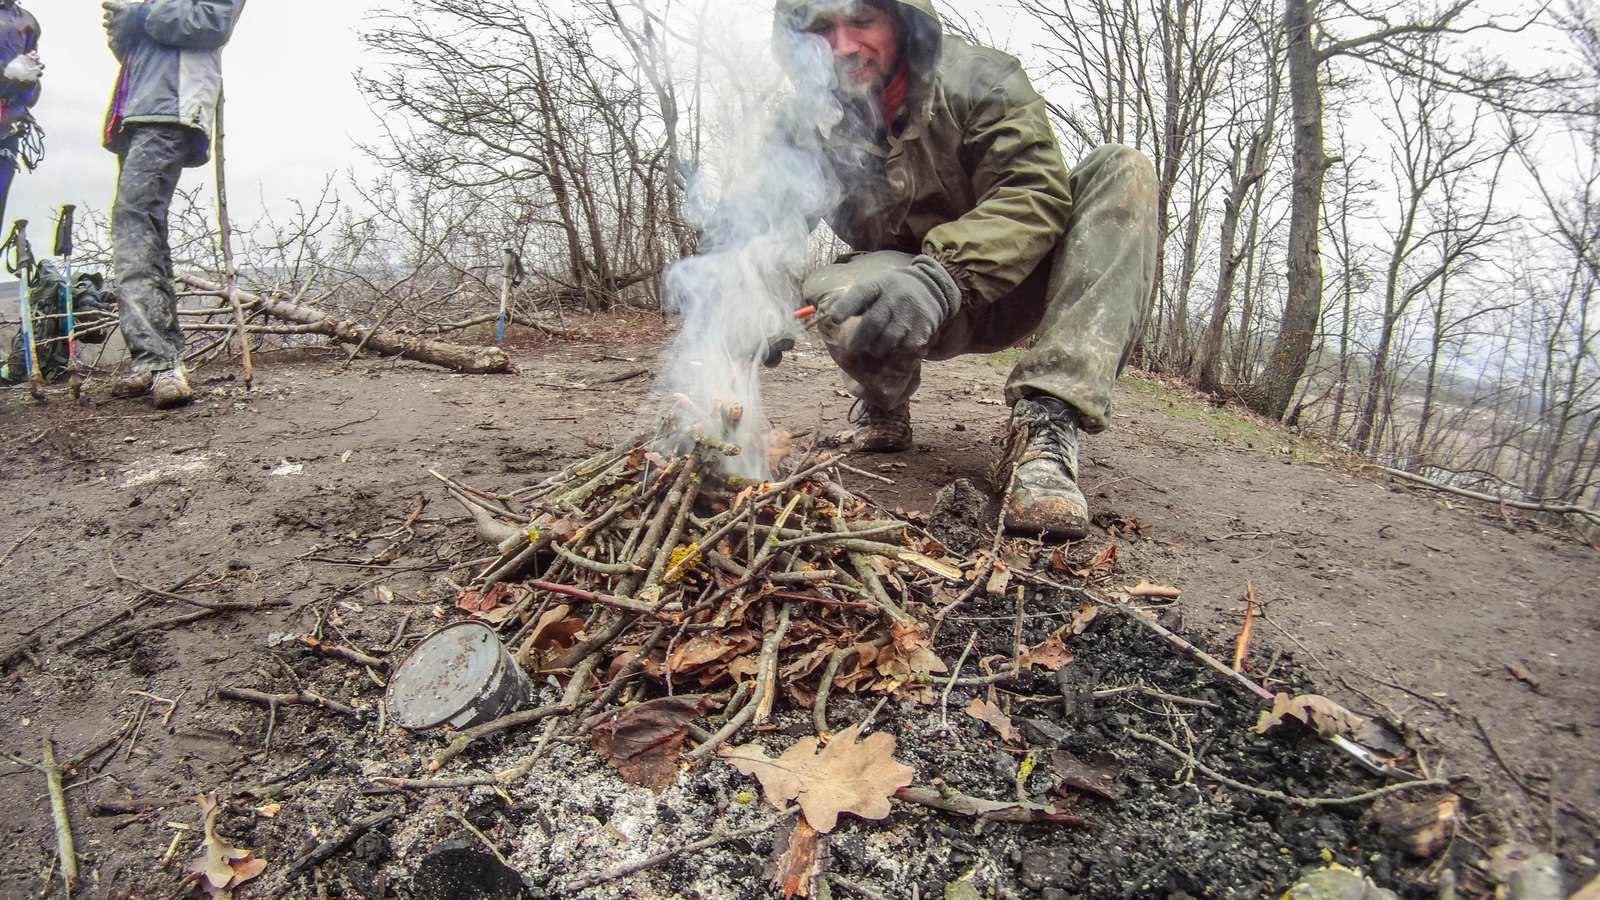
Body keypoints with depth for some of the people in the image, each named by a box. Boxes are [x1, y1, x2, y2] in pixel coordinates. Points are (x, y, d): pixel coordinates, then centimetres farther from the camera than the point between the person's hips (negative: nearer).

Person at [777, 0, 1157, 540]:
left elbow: (1035, 192, -26)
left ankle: (1047, 422, -39)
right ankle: (884, 405, 3)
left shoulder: (977, 80, -14)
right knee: (837, 303, -36)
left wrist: (942, 275, -43)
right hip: (925, 312, 0)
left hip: (1007, 285, 1)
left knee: (1122, 172, -24)